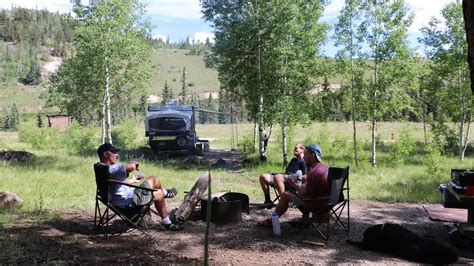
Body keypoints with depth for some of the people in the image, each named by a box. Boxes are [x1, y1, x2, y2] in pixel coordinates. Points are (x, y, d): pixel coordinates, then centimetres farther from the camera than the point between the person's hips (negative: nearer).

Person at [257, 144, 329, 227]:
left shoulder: (313, 173, -26)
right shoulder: (326, 167, 4)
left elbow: (307, 196, -23)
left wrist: (294, 185, -12)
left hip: (315, 204, -9)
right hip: (325, 201, 9)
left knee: (284, 195, 5)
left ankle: (271, 220, 21)